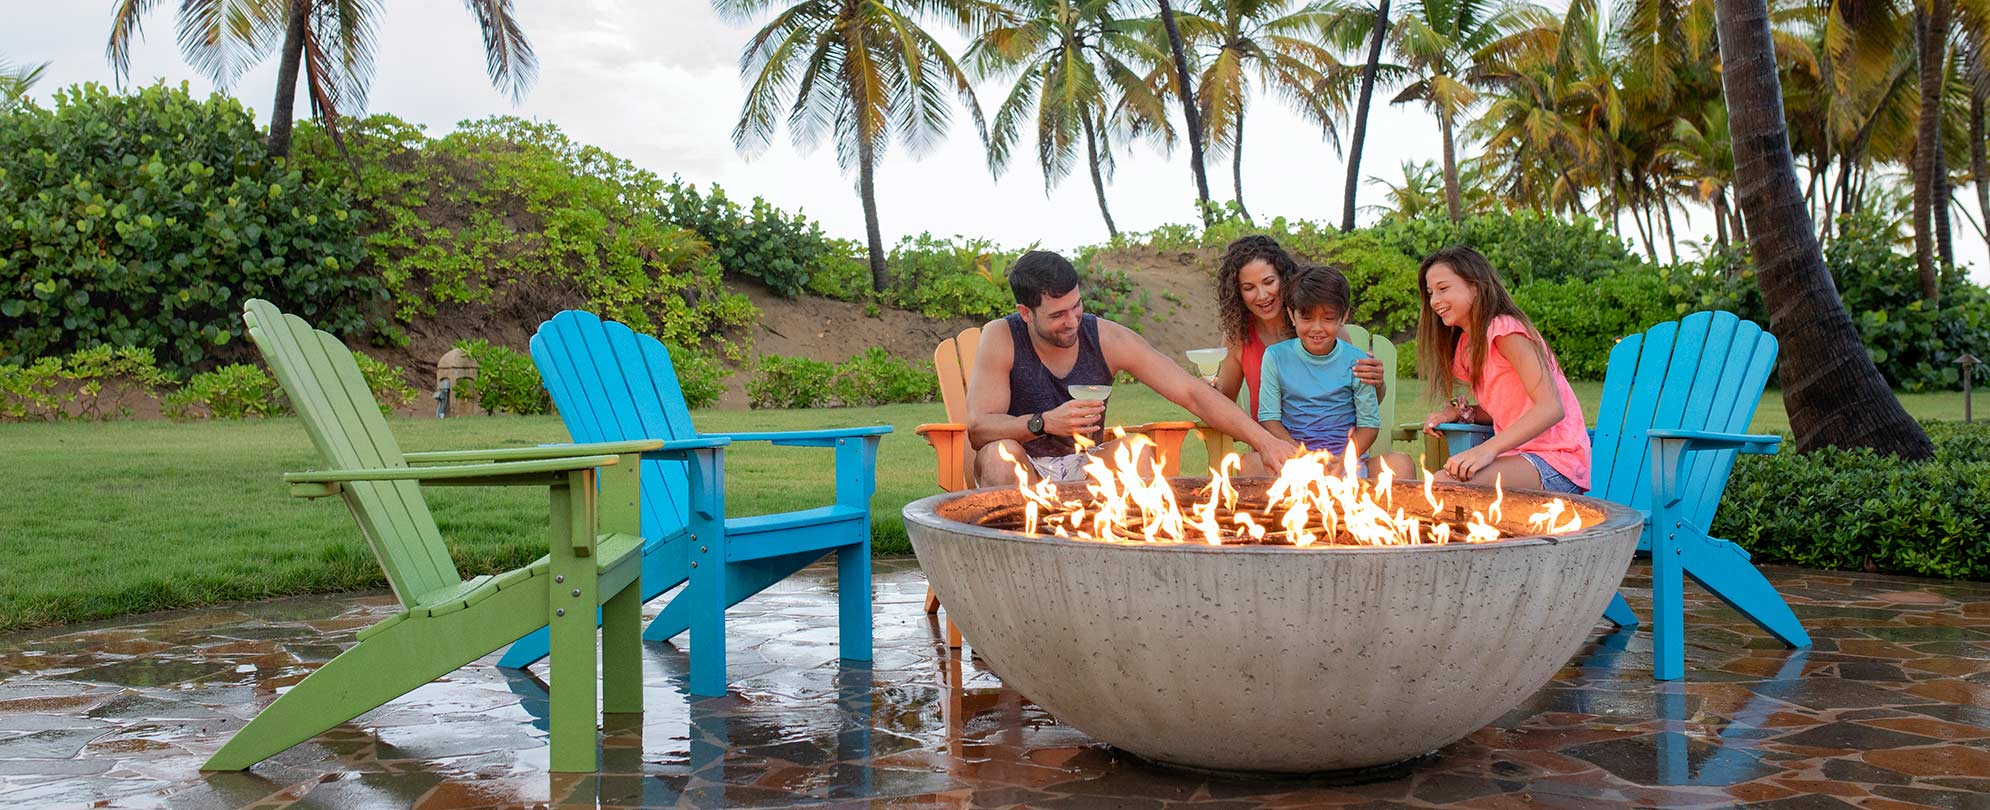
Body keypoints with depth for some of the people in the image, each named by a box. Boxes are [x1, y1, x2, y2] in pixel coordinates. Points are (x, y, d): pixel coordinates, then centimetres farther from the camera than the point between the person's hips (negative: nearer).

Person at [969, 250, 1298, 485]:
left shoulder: (1109, 339, -9)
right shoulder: (1001, 338, -14)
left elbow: (1192, 393, -10)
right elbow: (977, 430, -21)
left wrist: (1263, 439, -20)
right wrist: (1044, 423, -38)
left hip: (1086, 467, 2)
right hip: (1024, 472, -2)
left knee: (1138, 448, -27)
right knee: (999, 453, -34)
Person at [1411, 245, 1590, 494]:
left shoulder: (1505, 330, -12)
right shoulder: (1465, 343, 16)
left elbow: (1551, 408, -21)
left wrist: (1488, 448, -31)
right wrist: (1459, 412, 1)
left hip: (1557, 463, -8)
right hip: (1520, 455, 8)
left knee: (1446, 481, -29)